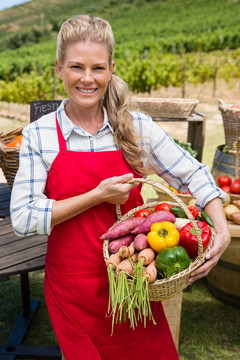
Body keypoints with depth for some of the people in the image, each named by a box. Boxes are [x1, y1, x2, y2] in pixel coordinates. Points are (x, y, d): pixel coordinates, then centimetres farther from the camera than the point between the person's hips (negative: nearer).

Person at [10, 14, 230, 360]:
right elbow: (23, 218, -12)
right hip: (73, 288, 0)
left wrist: (222, 230, -15)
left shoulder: (137, 127, -6)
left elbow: (193, 175, 0)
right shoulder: (39, 135, -8)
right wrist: (98, 196, -18)